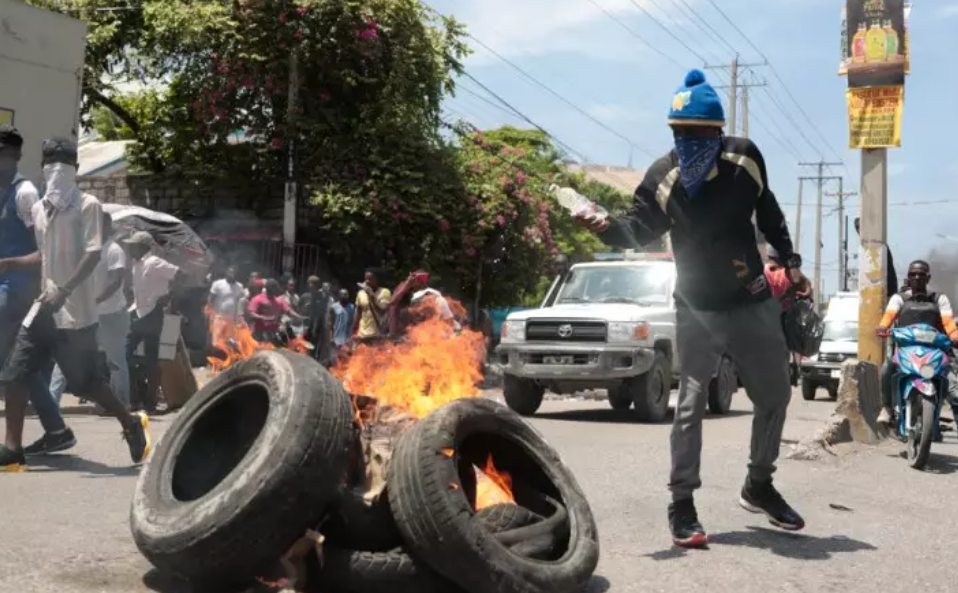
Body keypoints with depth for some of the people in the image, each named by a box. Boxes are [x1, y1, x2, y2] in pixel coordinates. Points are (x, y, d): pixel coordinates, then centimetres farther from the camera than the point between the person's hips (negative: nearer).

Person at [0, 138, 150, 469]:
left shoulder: (88, 205, -6)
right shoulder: (38, 209, 14)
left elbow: (93, 254, -15)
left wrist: (63, 290, -25)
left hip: (74, 310, -7)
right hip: (44, 307, 7)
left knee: (85, 380, -2)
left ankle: (132, 425, 20)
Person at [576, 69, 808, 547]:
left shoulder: (745, 158, -6)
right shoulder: (662, 177, -12)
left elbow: (767, 211, 9)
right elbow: (640, 229, -19)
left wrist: (789, 261, 11)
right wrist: (609, 228, -40)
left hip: (752, 302, 3)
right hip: (697, 309, -3)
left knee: (775, 396, 13)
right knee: (690, 404, -4)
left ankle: (759, 486, 33)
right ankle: (682, 504, 4)